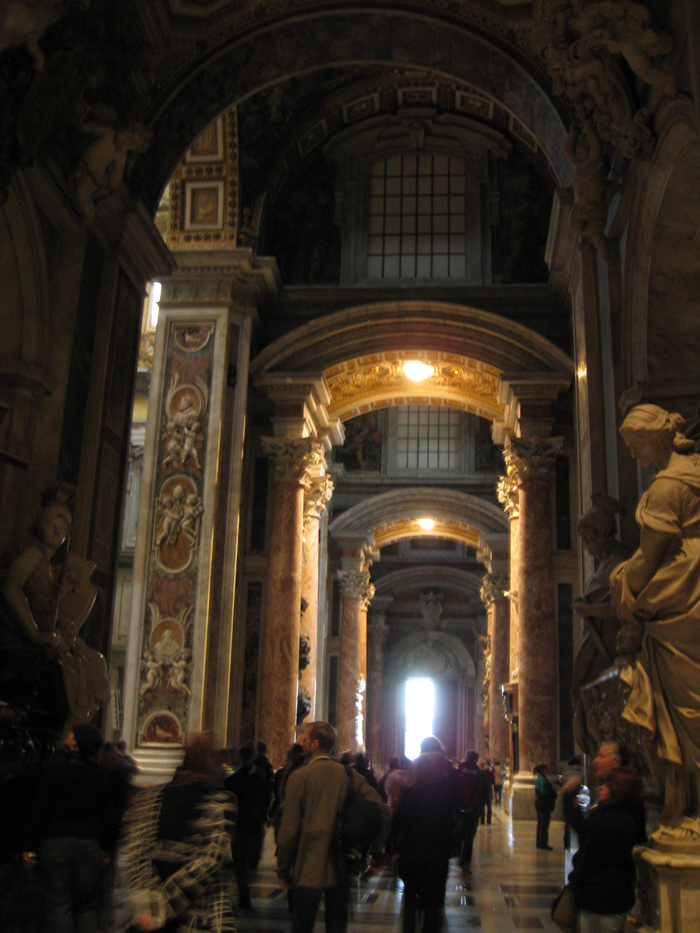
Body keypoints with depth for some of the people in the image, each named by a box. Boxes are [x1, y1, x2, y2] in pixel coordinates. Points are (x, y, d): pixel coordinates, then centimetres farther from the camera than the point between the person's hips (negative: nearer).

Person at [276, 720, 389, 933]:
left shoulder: (299, 776, -11)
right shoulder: (349, 774, 0)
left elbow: (289, 829, -12)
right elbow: (382, 810, -5)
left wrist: (283, 871, -1)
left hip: (309, 871, -4)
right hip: (342, 872, 4)